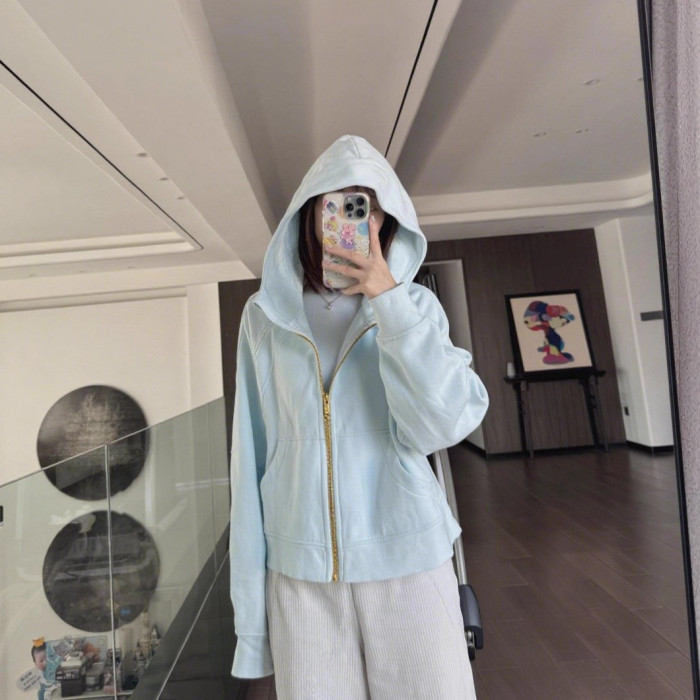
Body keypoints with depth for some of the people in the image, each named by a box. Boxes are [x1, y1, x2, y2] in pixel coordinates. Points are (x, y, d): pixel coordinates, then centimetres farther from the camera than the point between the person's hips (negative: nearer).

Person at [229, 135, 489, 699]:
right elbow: (253, 456, 1)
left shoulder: (414, 305, -2)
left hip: (406, 560, 0)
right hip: (300, 571, 1)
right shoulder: (267, 315, -1)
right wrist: (250, 592, 4)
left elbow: (448, 425, -15)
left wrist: (388, 300, -18)